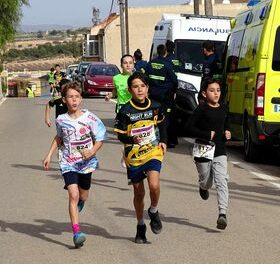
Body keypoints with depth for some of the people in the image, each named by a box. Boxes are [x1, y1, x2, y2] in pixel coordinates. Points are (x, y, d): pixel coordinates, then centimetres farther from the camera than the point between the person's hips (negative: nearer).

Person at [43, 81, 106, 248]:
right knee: (73, 194, -16)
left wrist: (92, 152, -22)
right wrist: (49, 155, 13)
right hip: (68, 163, 0)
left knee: (83, 195, 16)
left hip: (86, 162, 0)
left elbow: (100, 139, -5)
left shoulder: (90, 118, -10)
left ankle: (78, 206, 56)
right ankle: (77, 232, -21)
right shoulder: (61, 120, -2)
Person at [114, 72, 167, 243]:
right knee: (139, 193, 10)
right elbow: (120, 134, -10)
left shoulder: (155, 107, -1)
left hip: (154, 152, 0)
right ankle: (141, 227, 29)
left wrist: (163, 141, 9)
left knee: (154, 184, -24)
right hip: (134, 156, 0)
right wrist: (132, 139, -29)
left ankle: (154, 212, 7)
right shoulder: (126, 111, -10)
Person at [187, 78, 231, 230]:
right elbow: (190, 127, -12)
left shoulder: (223, 109, 7)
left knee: (222, 181, -13)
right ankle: (203, 188, 52)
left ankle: (222, 214, -20)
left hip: (220, 151, 3)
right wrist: (207, 135, -17)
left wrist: (227, 134, 4)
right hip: (203, 151, -3)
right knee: (206, 182, 13)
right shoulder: (201, 109, -9)